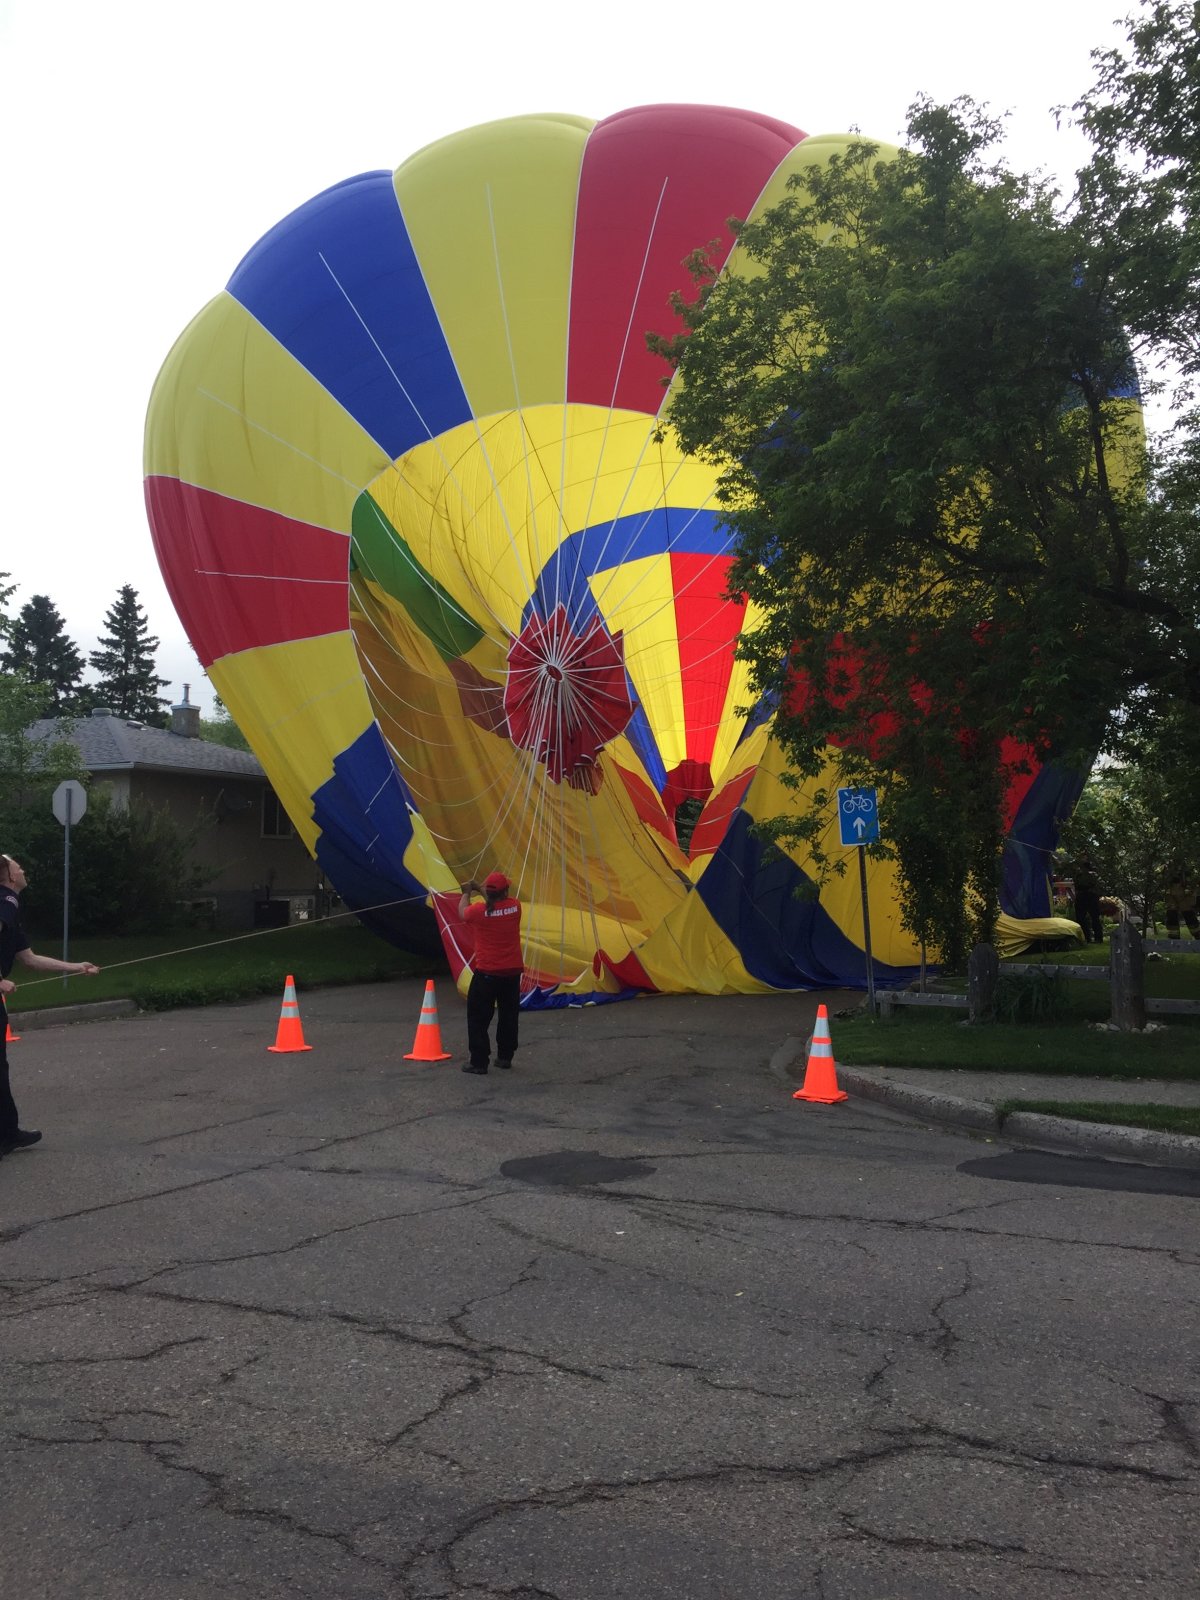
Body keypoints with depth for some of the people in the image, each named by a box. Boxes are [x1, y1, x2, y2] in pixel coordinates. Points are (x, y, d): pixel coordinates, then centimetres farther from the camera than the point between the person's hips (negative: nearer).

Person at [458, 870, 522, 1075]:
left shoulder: (479, 911, -14)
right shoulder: (515, 907, -5)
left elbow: (462, 911, 9)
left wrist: (467, 893, 26)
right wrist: (479, 889, 23)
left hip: (486, 973, -4)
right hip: (512, 972, 4)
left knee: (478, 1018, 4)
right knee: (508, 1016, 17)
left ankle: (478, 1061, 2)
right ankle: (505, 1057, 23)